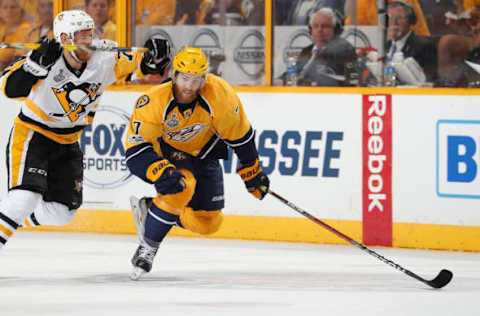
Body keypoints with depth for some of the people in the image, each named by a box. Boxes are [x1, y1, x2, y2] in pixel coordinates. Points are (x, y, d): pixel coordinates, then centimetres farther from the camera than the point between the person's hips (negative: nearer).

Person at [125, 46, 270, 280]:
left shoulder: (220, 95, -27)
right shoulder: (154, 102, -32)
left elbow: (239, 134, -12)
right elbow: (136, 148, -29)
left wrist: (252, 172, -3)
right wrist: (161, 173, -45)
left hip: (202, 153, 4)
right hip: (162, 152, -4)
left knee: (208, 223, -1)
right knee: (180, 187, -34)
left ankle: (150, 208, 18)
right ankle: (148, 247, -18)